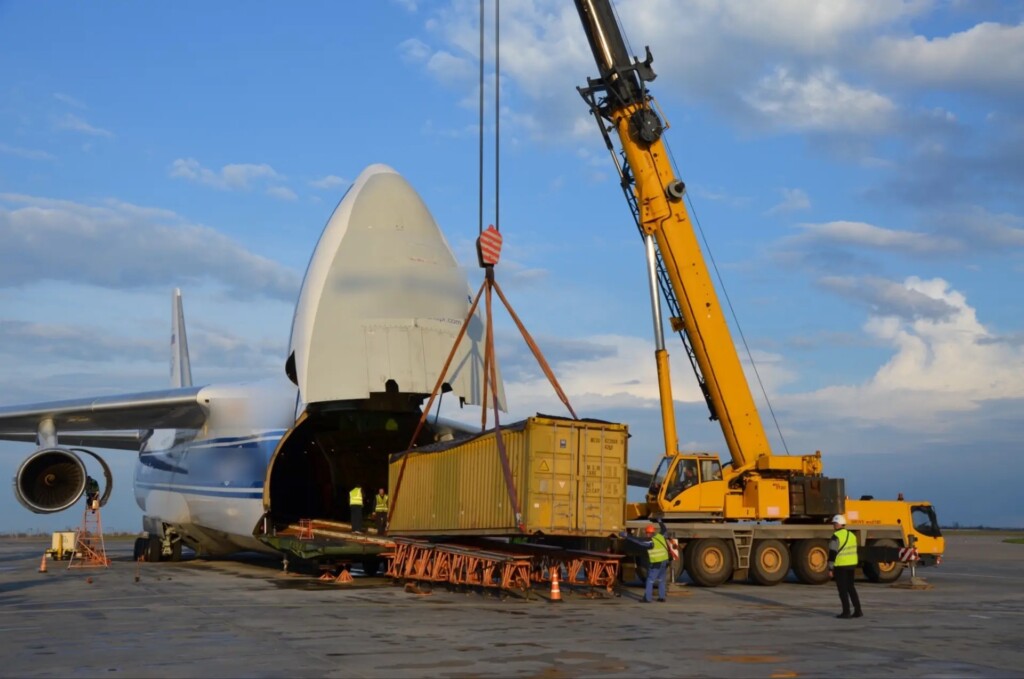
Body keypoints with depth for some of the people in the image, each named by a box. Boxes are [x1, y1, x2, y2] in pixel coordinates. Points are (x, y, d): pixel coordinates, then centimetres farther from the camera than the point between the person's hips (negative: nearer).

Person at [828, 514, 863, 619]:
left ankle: (846, 612, 0)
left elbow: (832, 553, -17)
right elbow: (853, 552, 15)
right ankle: (858, 611, 10)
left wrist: (830, 569, -13)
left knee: (843, 589, 0)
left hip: (840, 566, -7)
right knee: (851, 587, 13)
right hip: (851, 565, 7)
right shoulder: (852, 535, 10)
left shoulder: (836, 537, -15)